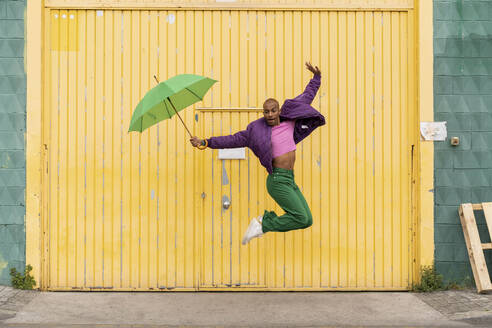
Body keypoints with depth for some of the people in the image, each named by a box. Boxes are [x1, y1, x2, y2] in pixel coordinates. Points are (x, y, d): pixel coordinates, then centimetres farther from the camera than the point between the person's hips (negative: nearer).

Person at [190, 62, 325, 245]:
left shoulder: (289, 121, 9)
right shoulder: (258, 130, -4)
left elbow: (307, 97, 19)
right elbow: (234, 140, -3)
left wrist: (316, 77, 16)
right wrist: (205, 143, -6)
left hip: (289, 181, 7)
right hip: (278, 180, -7)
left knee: (307, 221, 5)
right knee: (301, 218, -15)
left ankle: (265, 220, 14)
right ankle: (262, 225, -2)